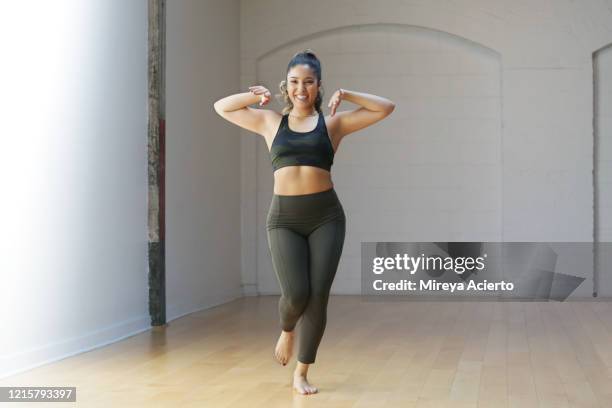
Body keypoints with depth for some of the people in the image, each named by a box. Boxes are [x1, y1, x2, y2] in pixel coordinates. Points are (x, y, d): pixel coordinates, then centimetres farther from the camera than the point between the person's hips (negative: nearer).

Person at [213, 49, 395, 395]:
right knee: (296, 294, -14)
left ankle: (302, 374, 14)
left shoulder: (333, 123, 7)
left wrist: (346, 95, -3)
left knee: (318, 296, -3)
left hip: (326, 216, 0)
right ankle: (287, 330, 24)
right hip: (284, 218, 0)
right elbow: (221, 107, 18)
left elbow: (386, 108, 5)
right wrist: (256, 96, 3)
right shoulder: (270, 122, 11)